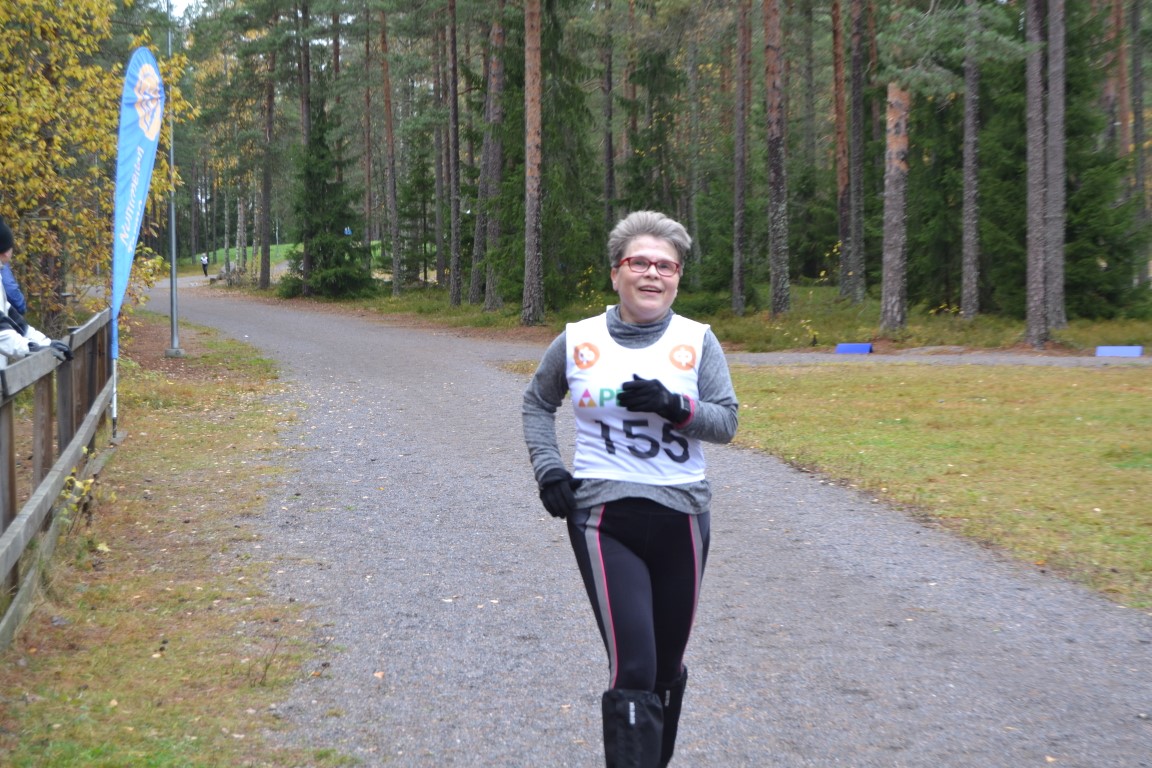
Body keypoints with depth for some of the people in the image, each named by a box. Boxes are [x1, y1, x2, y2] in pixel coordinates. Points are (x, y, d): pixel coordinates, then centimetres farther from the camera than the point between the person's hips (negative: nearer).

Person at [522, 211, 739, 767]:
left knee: (667, 665, 16)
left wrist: (673, 406, -18)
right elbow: (537, 403, 16)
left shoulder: (698, 340, 2)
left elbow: (726, 422, -1)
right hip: (604, 519, -2)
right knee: (633, 669, -13)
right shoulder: (578, 341, 1)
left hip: (681, 518, 2)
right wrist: (547, 469, 3)